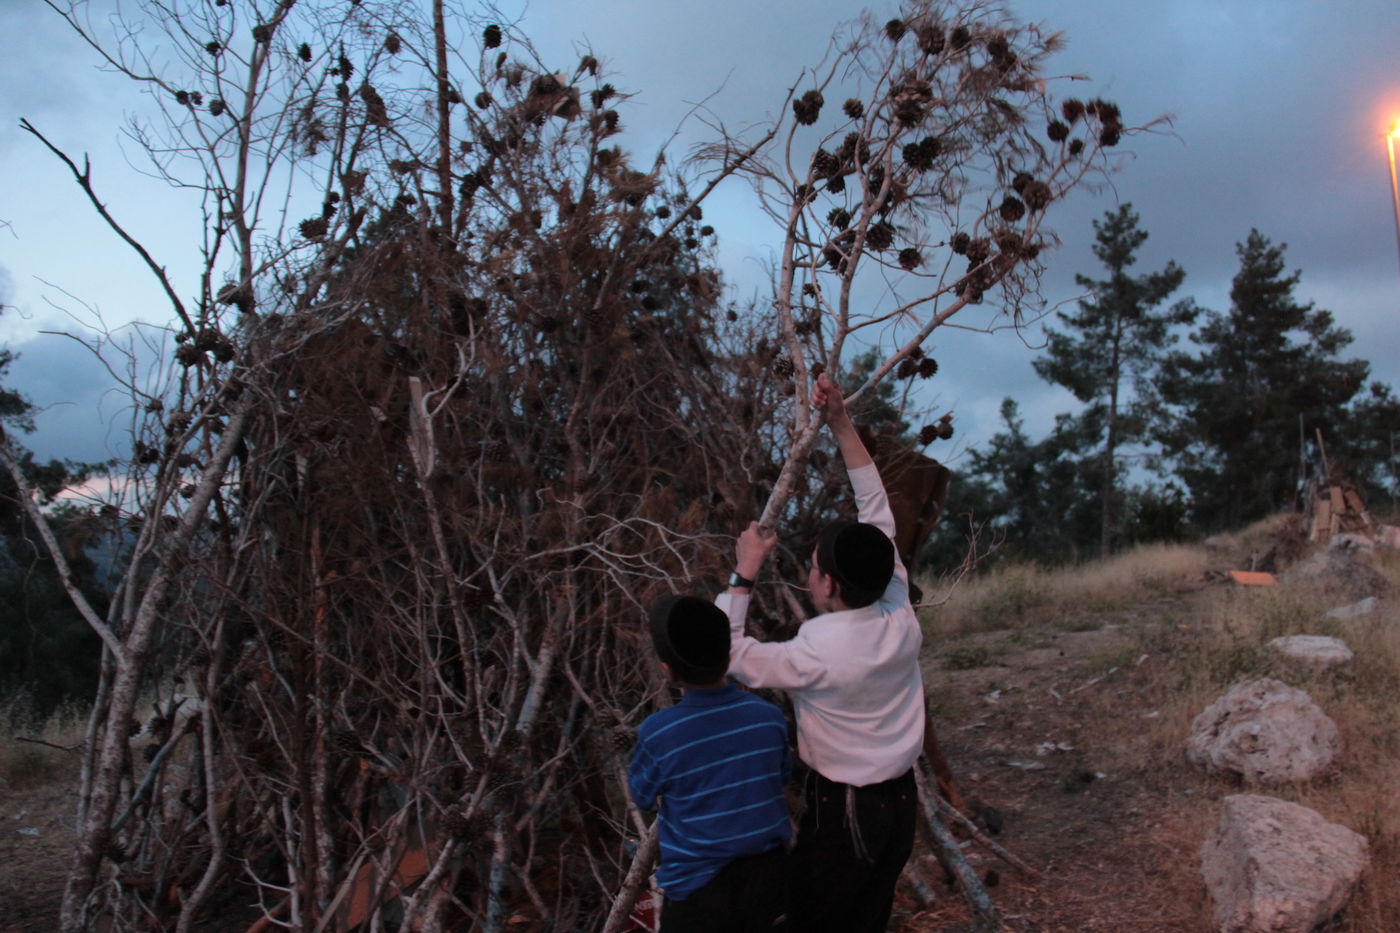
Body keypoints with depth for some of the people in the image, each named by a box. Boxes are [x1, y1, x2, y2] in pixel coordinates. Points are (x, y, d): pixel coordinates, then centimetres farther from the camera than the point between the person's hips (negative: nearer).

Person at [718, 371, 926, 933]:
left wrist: (744, 572, -7)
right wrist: (842, 427, 0)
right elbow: (876, 512, 0)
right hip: (900, 802, 6)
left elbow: (725, 653, -11)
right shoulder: (901, 622, -8)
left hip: (840, 811, -6)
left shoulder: (814, 656, -24)